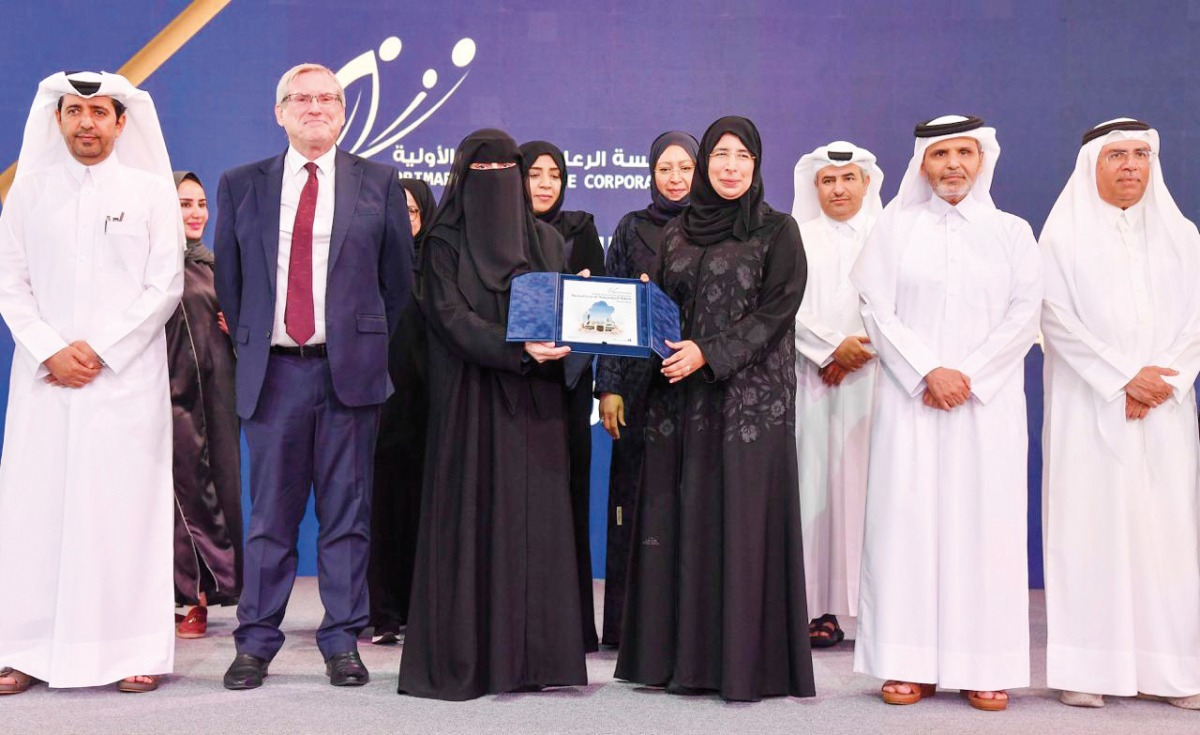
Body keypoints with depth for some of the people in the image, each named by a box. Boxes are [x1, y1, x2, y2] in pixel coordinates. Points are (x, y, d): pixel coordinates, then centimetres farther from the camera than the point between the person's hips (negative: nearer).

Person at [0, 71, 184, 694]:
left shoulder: (151, 192, 5)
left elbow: (166, 286, -1)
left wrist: (100, 350, -8)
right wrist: (51, 350, -6)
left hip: (127, 378, -2)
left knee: (125, 506, -3)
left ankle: (135, 651, 1)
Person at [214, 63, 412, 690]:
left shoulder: (379, 183, 7)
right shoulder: (241, 185, 11)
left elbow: (397, 275, 10)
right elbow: (229, 279, 15)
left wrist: (372, 344, 8)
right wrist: (249, 344, 11)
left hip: (350, 368, -1)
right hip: (272, 370, 1)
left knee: (347, 511, 4)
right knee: (269, 513, 6)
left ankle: (343, 643, 13)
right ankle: (255, 643, 16)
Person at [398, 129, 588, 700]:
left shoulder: (546, 241, 15)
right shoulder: (443, 243, 2)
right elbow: (452, 319, -10)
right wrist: (517, 351, -24)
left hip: (535, 402, 4)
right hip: (470, 401, -3)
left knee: (536, 521, 1)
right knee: (472, 519, -3)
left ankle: (533, 654, 7)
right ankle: (461, 657, 4)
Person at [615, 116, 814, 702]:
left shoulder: (778, 231, 2)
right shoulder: (675, 233, 14)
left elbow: (776, 309, -8)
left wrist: (709, 353, -16)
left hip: (751, 397, -4)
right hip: (679, 399, 4)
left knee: (744, 519, -5)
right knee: (678, 519, 4)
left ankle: (746, 662, 4)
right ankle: (679, 655, 13)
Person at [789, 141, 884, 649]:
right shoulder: (798, 239, 13)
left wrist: (861, 349, -9)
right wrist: (833, 346, -8)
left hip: (873, 377, 0)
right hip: (814, 378, 1)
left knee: (870, 482, -5)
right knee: (817, 481, -4)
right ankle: (823, 607, -1)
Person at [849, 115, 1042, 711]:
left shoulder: (1012, 232, 11)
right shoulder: (895, 226, 9)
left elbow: (1024, 315, 1)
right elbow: (877, 310, 0)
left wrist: (968, 376, -10)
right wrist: (929, 372, -11)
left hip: (987, 403, 1)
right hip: (910, 399, 0)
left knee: (984, 520, -1)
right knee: (908, 516, -3)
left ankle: (984, 666, 6)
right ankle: (912, 662, 3)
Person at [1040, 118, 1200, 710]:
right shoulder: (1065, 233, 4)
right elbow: (1056, 317, -5)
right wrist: (1124, 376, -12)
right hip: (1089, 406, -3)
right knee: (1089, 524, -5)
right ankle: (1087, 667, -2)